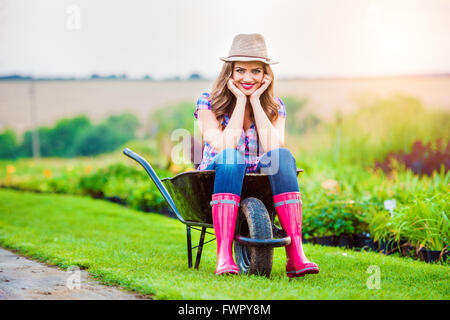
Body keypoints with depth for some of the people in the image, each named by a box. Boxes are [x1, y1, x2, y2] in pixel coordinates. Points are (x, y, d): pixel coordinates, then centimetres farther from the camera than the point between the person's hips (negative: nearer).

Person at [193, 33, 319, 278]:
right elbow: (224, 148, -17)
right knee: (230, 156, -34)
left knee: (283, 155, -27)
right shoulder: (208, 103, -1)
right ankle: (224, 255, -46)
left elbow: (273, 148, -13)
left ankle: (295, 255, -39)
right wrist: (241, 101, -12)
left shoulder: (274, 107, 7)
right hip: (216, 183, -2)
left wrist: (255, 101, -10)